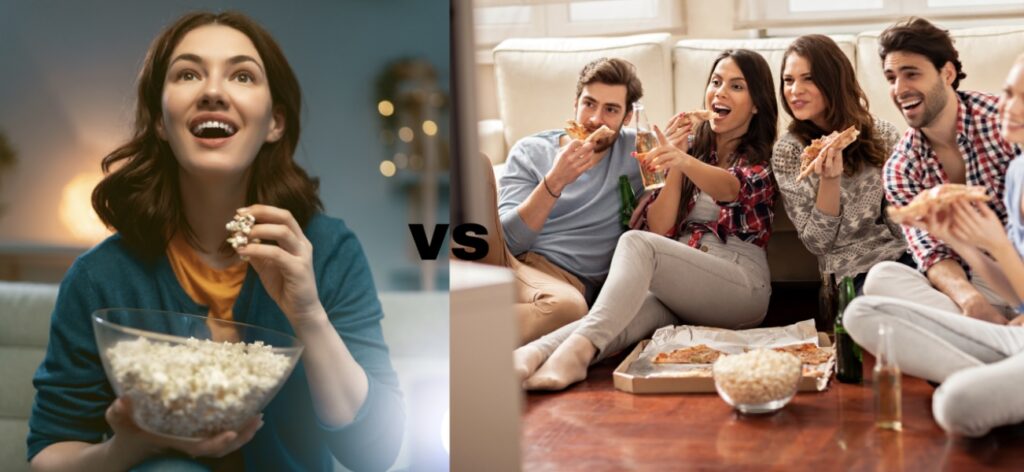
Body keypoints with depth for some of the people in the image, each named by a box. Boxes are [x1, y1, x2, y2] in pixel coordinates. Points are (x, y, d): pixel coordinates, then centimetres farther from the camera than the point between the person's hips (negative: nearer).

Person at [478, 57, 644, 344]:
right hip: (499, 259, 1)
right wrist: (554, 183, -14)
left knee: (568, 306, -41)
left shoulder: (636, 151, 15)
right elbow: (509, 240, -1)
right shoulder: (530, 151, 12)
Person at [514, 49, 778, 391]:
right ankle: (529, 355, -60)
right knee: (631, 313, -34)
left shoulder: (763, 161, 9)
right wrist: (674, 163, -3)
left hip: (741, 284, -3)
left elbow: (730, 186, -19)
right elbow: (659, 228, 9)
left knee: (636, 243, -32)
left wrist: (684, 160, -40)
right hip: (680, 284, 4)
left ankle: (580, 348, -54)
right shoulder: (695, 147, 23)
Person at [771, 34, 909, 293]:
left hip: (909, 253, 4)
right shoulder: (788, 152, 2)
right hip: (858, 272, -4)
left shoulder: (881, 134, 8)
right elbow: (817, 243, -1)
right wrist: (829, 180, -17)